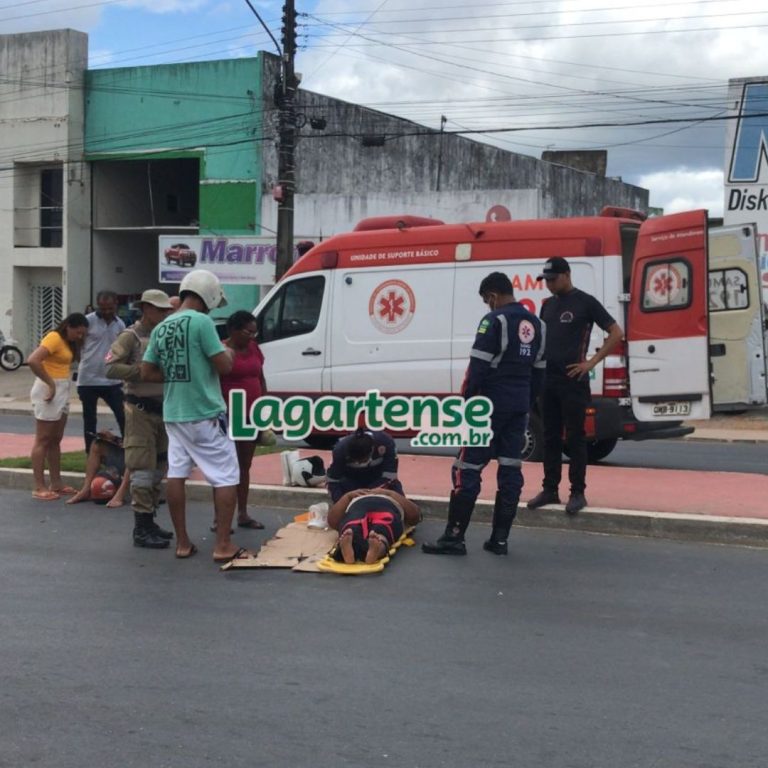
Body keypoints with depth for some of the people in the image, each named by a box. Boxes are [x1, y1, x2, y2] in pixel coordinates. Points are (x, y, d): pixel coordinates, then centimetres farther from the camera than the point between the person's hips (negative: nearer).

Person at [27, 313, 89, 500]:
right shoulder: (54, 338, -15)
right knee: (43, 440, -4)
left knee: (55, 439, 13)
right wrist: (50, 383, -22)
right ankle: (39, 487, -1)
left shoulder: (67, 342, 14)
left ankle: (56, 483, 20)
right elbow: (33, 361, -26)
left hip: (62, 391, 10)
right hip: (49, 390, -10)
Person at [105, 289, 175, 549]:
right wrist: (142, 371, -23)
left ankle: (149, 522, 25)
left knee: (158, 468, 14)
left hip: (163, 409, 8)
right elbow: (110, 368, -17)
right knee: (143, 469, -8)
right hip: (141, 410, -8)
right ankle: (141, 530, -4)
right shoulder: (131, 336, -9)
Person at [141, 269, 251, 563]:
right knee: (226, 477, 0)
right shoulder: (201, 321, -13)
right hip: (205, 414, -7)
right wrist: (229, 352, 7)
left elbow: (146, 372, 10)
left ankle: (183, 543, 14)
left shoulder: (161, 328, 8)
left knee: (176, 474, 9)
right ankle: (223, 545, -2)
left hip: (173, 413, 7)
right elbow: (224, 365, -14)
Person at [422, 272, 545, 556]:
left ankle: (454, 537, -5)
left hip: (491, 404, -8)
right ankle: (499, 539, 9)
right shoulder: (535, 324, 14)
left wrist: (467, 403, -9)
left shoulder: (495, 320, -11)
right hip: (519, 408, 8)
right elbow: (538, 371, 16)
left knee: (467, 469, -4)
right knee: (510, 470, 7)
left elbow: (478, 366, -15)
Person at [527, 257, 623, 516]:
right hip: (547, 379, 6)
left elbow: (616, 333, -6)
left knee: (575, 438, -2)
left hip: (573, 380, -6)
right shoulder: (548, 305, 14)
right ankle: (550, 490, 16)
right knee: (550, 437, 9)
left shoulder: (585, 302, -5)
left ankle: (578, 492, 3)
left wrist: (591, 362, -10)